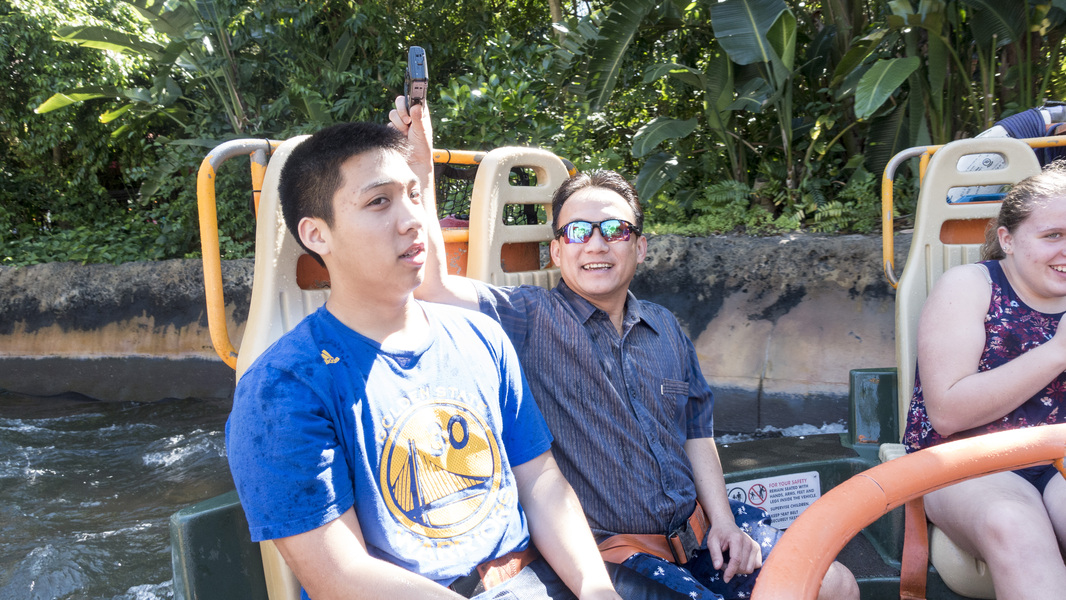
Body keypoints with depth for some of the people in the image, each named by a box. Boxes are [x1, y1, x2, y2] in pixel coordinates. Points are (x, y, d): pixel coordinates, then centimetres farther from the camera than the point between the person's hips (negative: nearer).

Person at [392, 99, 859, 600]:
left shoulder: (665, 328, 11)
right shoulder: (530, 319, -6)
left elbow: (696, 432, 15)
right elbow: (433, 284, -19)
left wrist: (723, 521, 2)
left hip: (697, 525, 6)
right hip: (613, 549, -5)